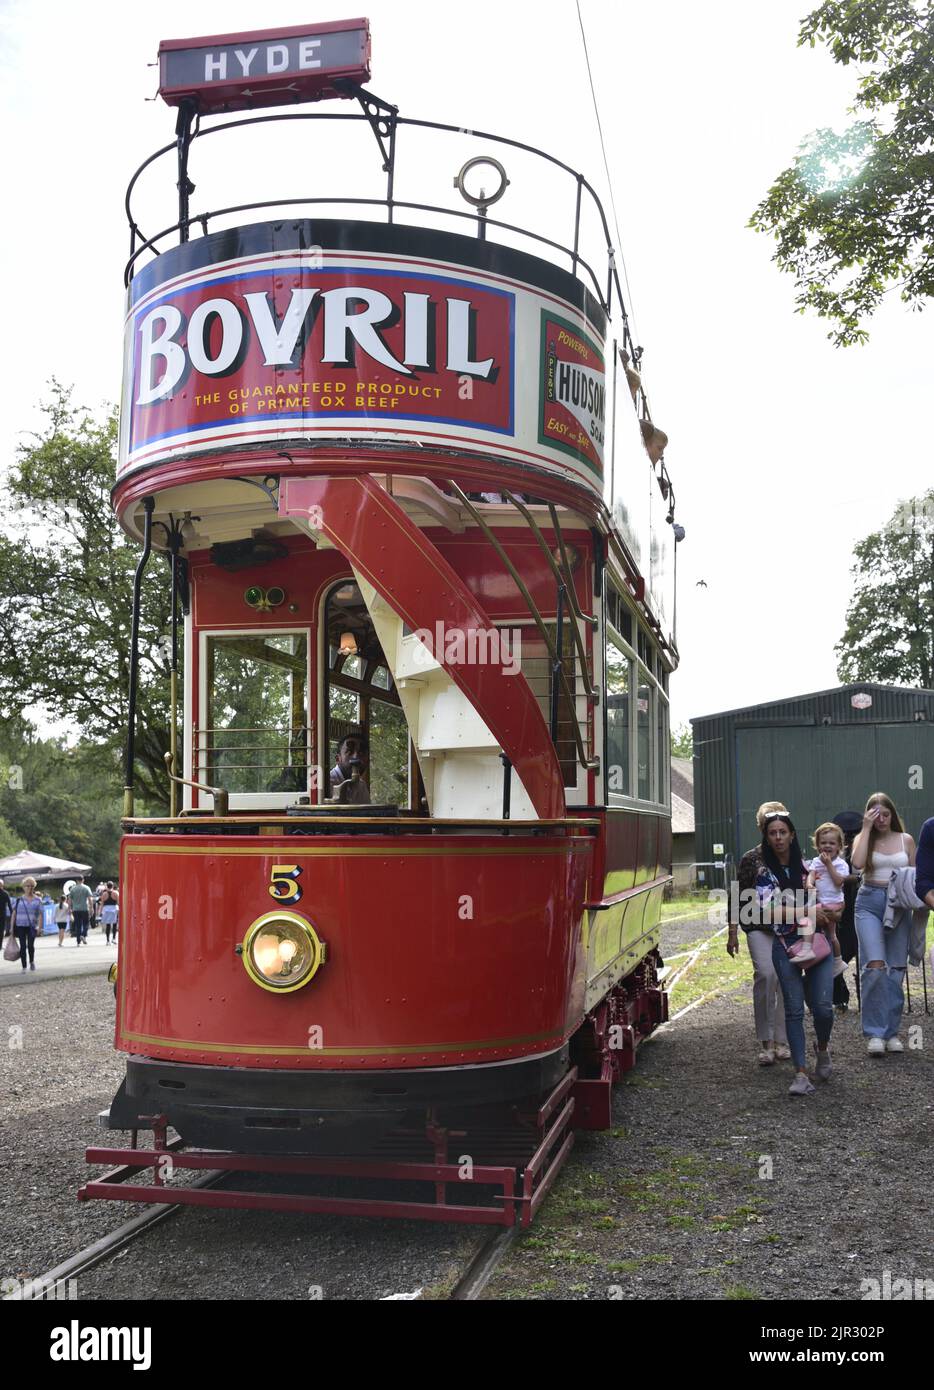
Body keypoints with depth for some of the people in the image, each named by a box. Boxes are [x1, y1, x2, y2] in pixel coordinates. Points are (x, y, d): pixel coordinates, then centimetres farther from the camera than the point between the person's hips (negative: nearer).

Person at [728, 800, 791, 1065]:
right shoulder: (751, 859, 4)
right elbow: (738, 897, 4)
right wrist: (733, 932, 0)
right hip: (759, 927, -2)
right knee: (766, 974, -20)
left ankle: (781, 1041, 18)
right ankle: (765, 1042, -11)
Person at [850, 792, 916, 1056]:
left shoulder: (906, 840, 11)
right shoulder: (864, 838, 5)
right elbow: (857, 863, -15)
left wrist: (914, 895, -5)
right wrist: (867, 828, -11)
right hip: (870, 902, -2)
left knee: (896, 970, 4)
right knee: (875, 967, -16)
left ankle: (892, 1032, 14)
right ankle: (875, 1033, -9)